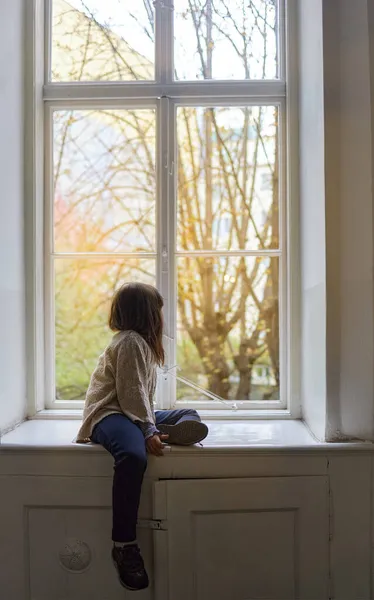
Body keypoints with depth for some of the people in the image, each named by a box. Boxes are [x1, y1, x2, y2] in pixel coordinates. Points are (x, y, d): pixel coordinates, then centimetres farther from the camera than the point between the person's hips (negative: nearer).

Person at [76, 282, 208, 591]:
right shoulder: (130, 341, -10)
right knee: (134, 455, -40)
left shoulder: (141, 341, 21)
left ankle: (173, 431, -19)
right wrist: (148, 430, -26)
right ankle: (124, 545, -35)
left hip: (132, 414, 11)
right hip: (109, 414, -11)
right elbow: (131, 393, -20)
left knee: (190, 415, 15)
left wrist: (153, 426, 16)